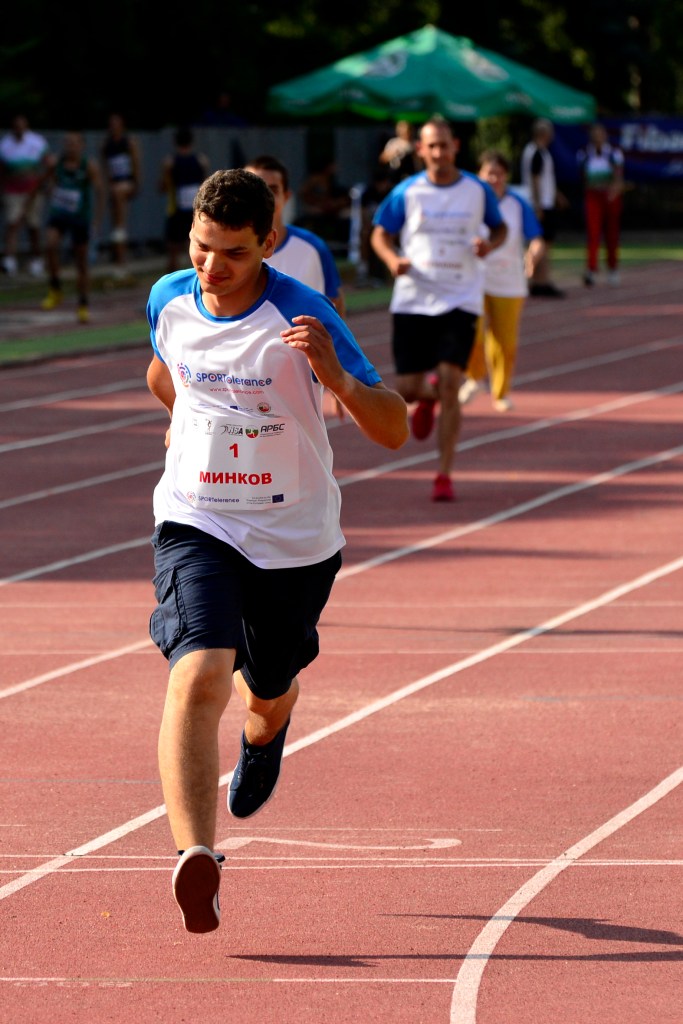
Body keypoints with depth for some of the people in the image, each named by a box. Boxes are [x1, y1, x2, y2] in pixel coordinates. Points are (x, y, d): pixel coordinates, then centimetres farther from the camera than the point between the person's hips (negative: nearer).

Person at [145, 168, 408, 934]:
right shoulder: (170, 300, -7)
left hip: (294, 539, -1)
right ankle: (195, 857, -35)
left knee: (267, 695, 20)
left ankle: (264, 735, 60)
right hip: (195, 523, 1)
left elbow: (394, 431, -22)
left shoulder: (302, 316, -19)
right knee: (198, 675, -25)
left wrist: (334, 376, -38)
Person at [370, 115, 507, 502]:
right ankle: (427, 396, 41)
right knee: (407, 389, 0)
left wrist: (489, 245, -8)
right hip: (412, 300, 1)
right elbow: (381, 234, 7)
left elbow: (500, 228, 15)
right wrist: (393, 259, -14)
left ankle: (444, 476, -7)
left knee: (450, 384, -14)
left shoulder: (478, 191, 1)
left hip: (460, 301, -1)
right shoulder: (407, 192, -1)